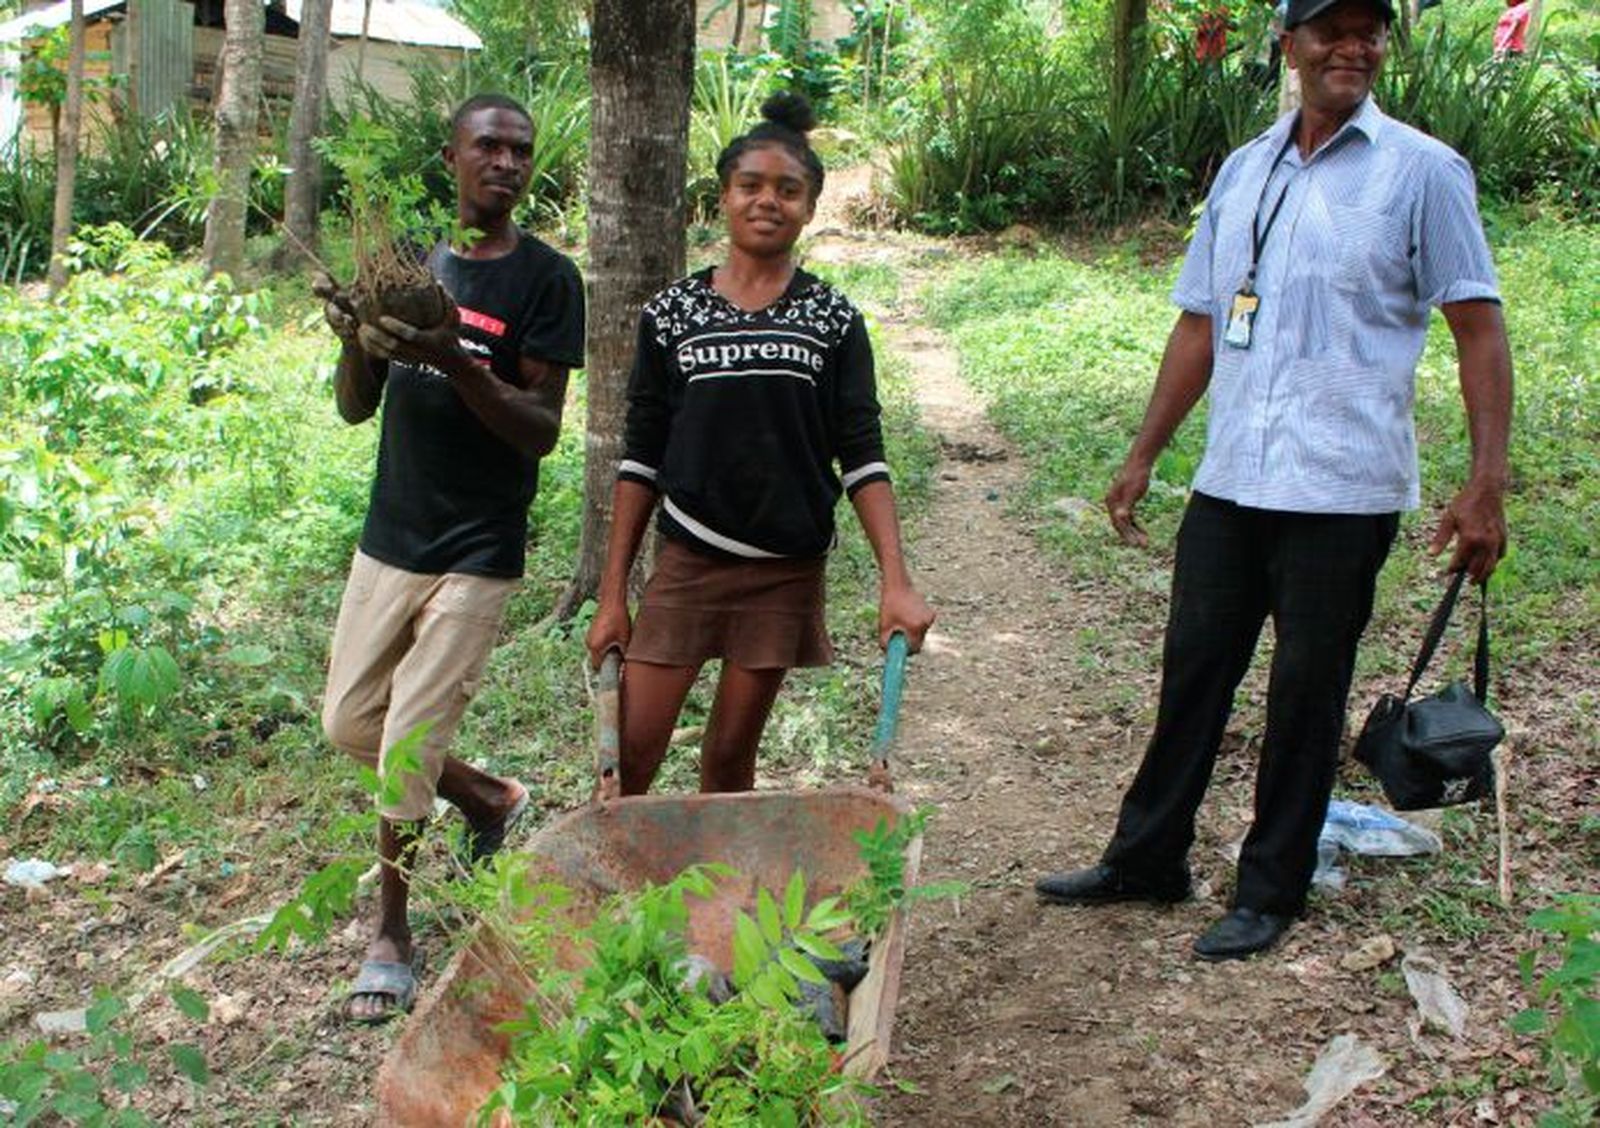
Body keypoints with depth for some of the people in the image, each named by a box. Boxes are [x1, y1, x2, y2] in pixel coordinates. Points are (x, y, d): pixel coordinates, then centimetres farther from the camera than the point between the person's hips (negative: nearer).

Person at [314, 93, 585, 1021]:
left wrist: (455, 364, -29)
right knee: (349, 722, 14)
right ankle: (491, 802, 37)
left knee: (409, 745, -3)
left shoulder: (546, 279, -8)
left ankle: (393, 935, 16)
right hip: (392, 534, 6)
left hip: (477, 551, -6)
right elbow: (358, 408, 7)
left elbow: (542, 430, -13)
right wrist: (353, 335, -15)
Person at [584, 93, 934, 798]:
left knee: (731, 757, 8)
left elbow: (861, 457, -1)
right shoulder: (672, 314, 2)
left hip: (788, 572, 0)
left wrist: (895, 581, -11)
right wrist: (613, 593, 1)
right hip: (687, 561, 0)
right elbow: (640, 458, 4)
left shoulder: (832, 320, 2)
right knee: (629, 752, -5)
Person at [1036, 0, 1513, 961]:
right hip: (1231, 478, 5)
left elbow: (1479, 330, -6)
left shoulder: (1422, 171, -3)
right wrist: (1144, 456, 15)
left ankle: (1271, 893, 19)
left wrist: (1487, 484, -14)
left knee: (1307, 692, 4)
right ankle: (1147, 860, 27)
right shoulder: (1245, 171, 12)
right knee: (1194, 667, 13)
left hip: (1344, 486, -5)